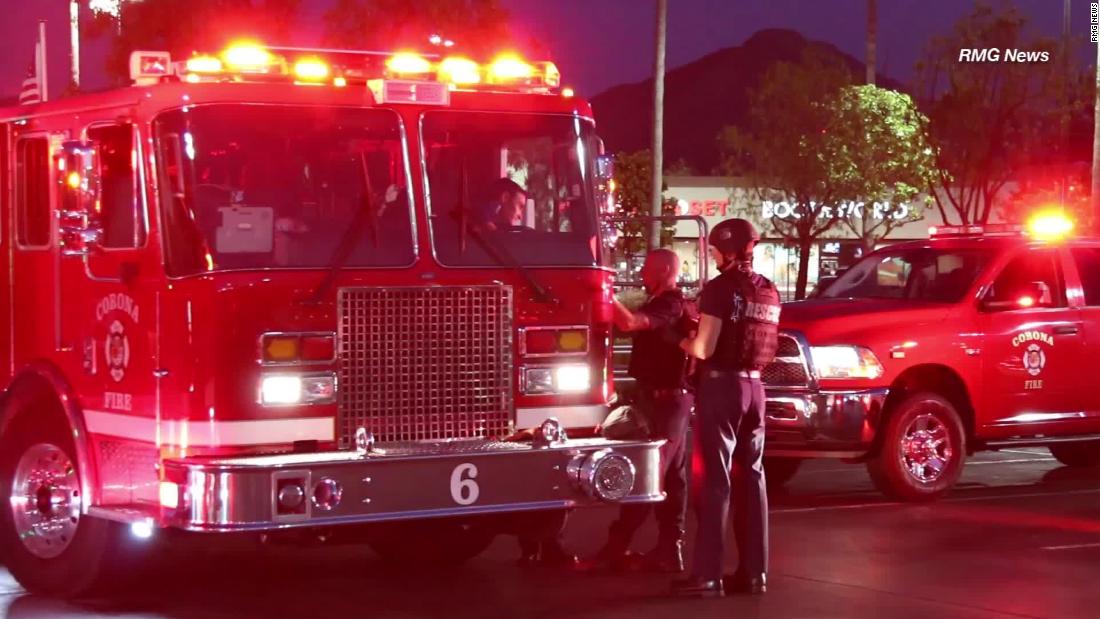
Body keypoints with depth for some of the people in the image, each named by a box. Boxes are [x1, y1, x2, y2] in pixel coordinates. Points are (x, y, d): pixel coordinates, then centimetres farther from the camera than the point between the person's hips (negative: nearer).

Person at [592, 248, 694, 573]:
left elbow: (628, 322, -32)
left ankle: (616, 548, -9)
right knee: (671, 477, 9)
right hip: (668, 399, 11)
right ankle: (669, 549, 10)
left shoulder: (670, 304, -17)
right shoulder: (662, 304, 17)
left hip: (664, 400, -11)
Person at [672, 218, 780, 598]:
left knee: (715, 478, -5)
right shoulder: (769, 291, 10)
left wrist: (683, 342, 5)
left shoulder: (720, 288, -12)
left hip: (721, 385, -7)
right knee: (751, 476, 11)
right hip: (754, 387, 7)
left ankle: (708, 575, -6)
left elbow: (704, 349, -16)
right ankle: (754, 571, 12)